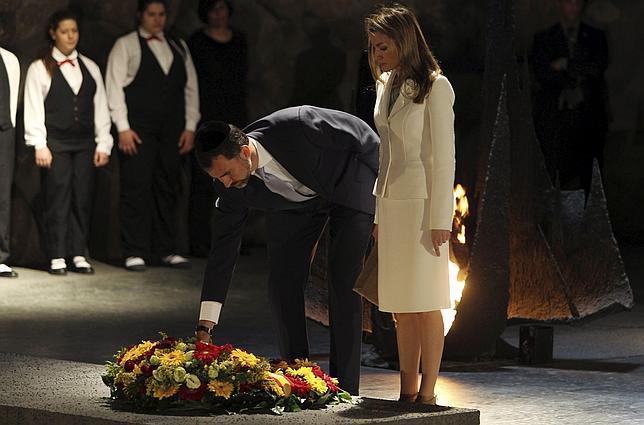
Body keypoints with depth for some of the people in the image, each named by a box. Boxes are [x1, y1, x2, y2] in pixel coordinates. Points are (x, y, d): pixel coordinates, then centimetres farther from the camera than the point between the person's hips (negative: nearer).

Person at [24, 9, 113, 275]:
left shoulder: (90, 68, 14)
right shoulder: (40, 69, 2)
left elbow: (100, 107, 13)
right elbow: (34, 110, -2)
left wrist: (103, 144, 6)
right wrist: (39, 145, -9)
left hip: (84, 143, 4)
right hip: (55, 143, -4)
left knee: (83, 199, 1)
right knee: (57, 199, -5)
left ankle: (79, 255, 6)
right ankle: (57, 257, -1)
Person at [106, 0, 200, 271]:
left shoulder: (179, 47, 18)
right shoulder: (126, 46, 4)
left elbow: (191, 87, 16)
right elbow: (114, 86, -2)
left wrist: (190, 127, 7)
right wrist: (123, 127, -11)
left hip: (171, 131, 4)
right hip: (138, 129, -4)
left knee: (168, 190, 5)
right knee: (136, 189, -6)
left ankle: (167, 250, 10)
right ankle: (135, 252, -3)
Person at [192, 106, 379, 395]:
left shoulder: (297, 126, -39)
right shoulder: (231, 187, -23)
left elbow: (368, 140, -23)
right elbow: (223, 251, -15)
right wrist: (204, 328, -18)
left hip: (347, 184, -5)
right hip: (295, 201, 5)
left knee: (344, 284, -14)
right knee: (282, 285, -4)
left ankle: (344, 388, -11)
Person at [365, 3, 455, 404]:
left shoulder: (435, 87, -9)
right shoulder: (386, 86, 13)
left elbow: (443, 156, -11)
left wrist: (440, 219, -14)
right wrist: (378, 213, 15)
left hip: (423, 202, -7)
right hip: (391, 202, 7)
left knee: (424, 303, -5)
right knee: (400, 306, 8)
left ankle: (428, 392, -1)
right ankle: (407, 390, 12)